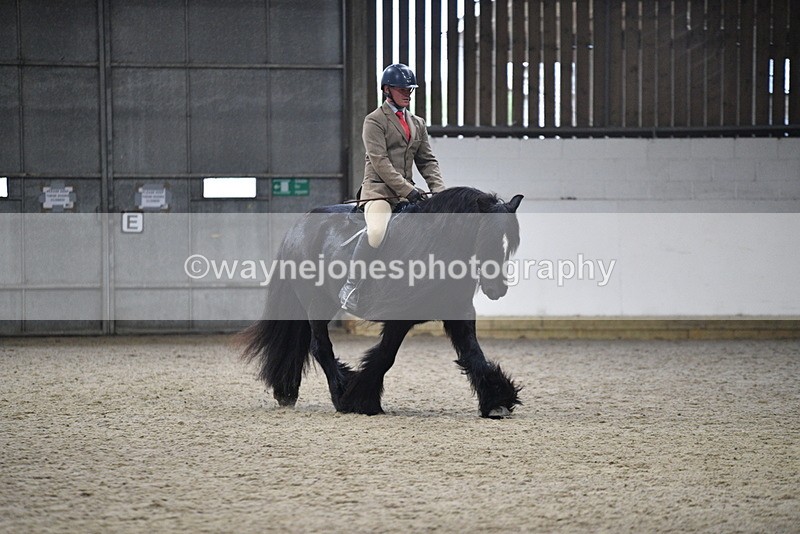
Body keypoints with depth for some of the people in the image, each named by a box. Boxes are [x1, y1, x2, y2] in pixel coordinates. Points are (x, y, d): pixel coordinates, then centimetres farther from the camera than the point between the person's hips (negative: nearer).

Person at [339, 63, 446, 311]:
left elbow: (427, 161, 16)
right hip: (379, 189, -7)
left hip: (407, 194, 7)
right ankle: (350, 288, -26)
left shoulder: (417, 123, 20)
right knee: (378, 230, -35)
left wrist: (439, 189, -2)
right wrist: (407, 189, -20)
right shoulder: (375, 121, -1)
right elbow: (380, 162, -12)